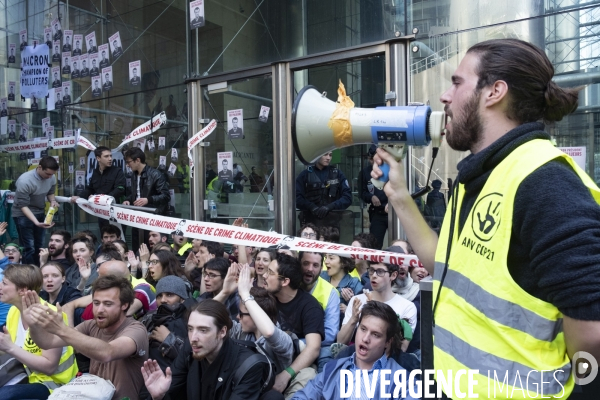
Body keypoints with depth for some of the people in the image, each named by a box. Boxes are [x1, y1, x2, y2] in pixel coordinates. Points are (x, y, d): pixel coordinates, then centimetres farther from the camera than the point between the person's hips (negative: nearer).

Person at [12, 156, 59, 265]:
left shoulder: (52, 178, -9)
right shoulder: (25, 181, -27)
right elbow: (23, 206, -25)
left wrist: (53, 201, -15)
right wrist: (37, 223, -36)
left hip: (40, 213, 6)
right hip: (23, 215, -6)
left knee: (39, 246, 10)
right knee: (28, 247, -6)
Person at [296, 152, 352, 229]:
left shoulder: (337, 174, 9)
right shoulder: (305, 174, 6)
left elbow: (347, 197, 1)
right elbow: (297, 197, -3)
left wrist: (330, 206, -15)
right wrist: (312, 207, -20)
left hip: (332, 223, 1)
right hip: (310, 222, -1)